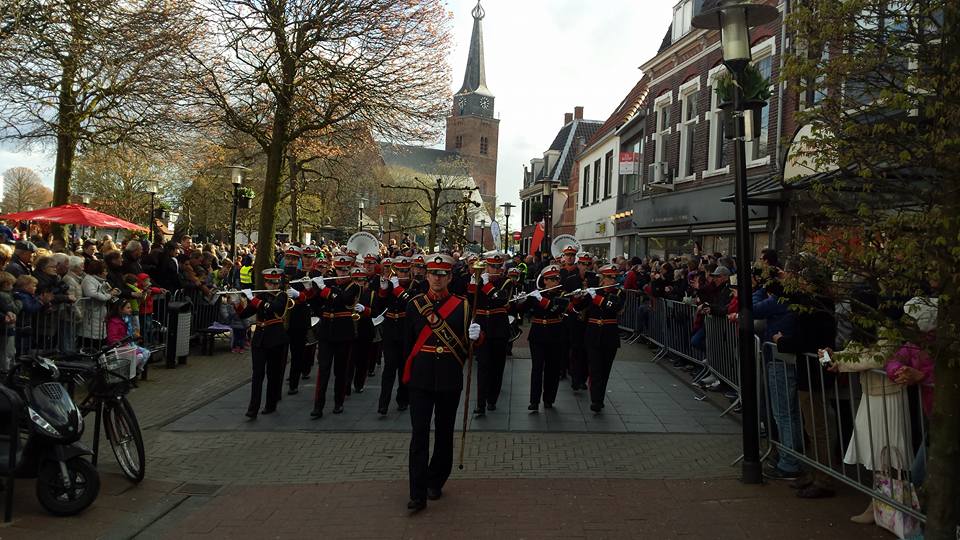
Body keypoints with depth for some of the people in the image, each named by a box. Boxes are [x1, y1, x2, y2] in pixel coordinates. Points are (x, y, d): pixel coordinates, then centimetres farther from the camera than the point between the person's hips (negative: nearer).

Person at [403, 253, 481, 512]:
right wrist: (408, 370, 9)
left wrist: (475, 336, -20)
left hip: (450, 380, 0)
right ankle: (418, 494, 0)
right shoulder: (414, 304, 2)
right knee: (419, 434, -4)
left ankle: (436, 483, 29)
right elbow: (408, 341, 9)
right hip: (421, 379, 0)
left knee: (444, 434, 12)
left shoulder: (462, 305, 0)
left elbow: (468, 344, 1)